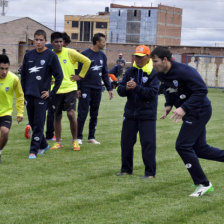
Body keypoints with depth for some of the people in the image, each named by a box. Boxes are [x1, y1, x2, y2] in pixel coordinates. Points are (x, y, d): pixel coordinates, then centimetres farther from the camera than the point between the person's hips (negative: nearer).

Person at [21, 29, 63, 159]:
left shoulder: (51, 56, -4)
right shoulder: (29, 55, 9)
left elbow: (59, 76, -2)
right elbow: (23, 74, 17)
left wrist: (52, 93, -5)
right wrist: (24, 90, 10)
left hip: (42, 95, -5)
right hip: (29, 95, 5)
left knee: (38, 124, -5)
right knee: (32, 123, 10)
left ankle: (34, 150, -2)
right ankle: (43, 145, 26)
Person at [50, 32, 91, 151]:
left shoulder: (70, 53, -5)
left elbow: (87, 61, 0)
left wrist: (80, 76, -2)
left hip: (70, 88, -3)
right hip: (56, 90, 3)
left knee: (71, 113, -12)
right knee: (57, 116, 6)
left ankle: (75, 141, 3)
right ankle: (58, 142, 17)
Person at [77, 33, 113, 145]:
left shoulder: (102, 56, 12)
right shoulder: (85, 54, -7)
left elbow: (105, 73, 18)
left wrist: (109, 88, 13)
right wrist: (78, 88, -12)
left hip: (97, 89, 6)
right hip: (86, 88, -6)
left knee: (94, 114, 9)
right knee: (83, 113, -5)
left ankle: (91, 137, 15)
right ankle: (79, 137, 1)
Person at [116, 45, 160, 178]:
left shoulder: (153, 73, -7)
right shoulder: (130, 72, 8)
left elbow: (152, 93, -18)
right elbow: (120, 91, 5)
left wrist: (136, 87, -24)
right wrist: (126, 88, -17)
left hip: (147, 114, -5)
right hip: (130, 112, 5)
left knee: (148, 142, -6)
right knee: (126, 142, 10)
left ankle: (150, 172, 3)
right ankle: (126, 169, 23)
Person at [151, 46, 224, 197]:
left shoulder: (184, 71, -25)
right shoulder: (162, 75, 2)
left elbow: (202, 90, -26)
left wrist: (184, 108, -32)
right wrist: (169, 104, 1)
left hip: (200, 111, -9)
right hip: (191, 113, 9)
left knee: (183, 146, -12)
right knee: (199, 148, 12)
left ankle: (203, 184, -2)